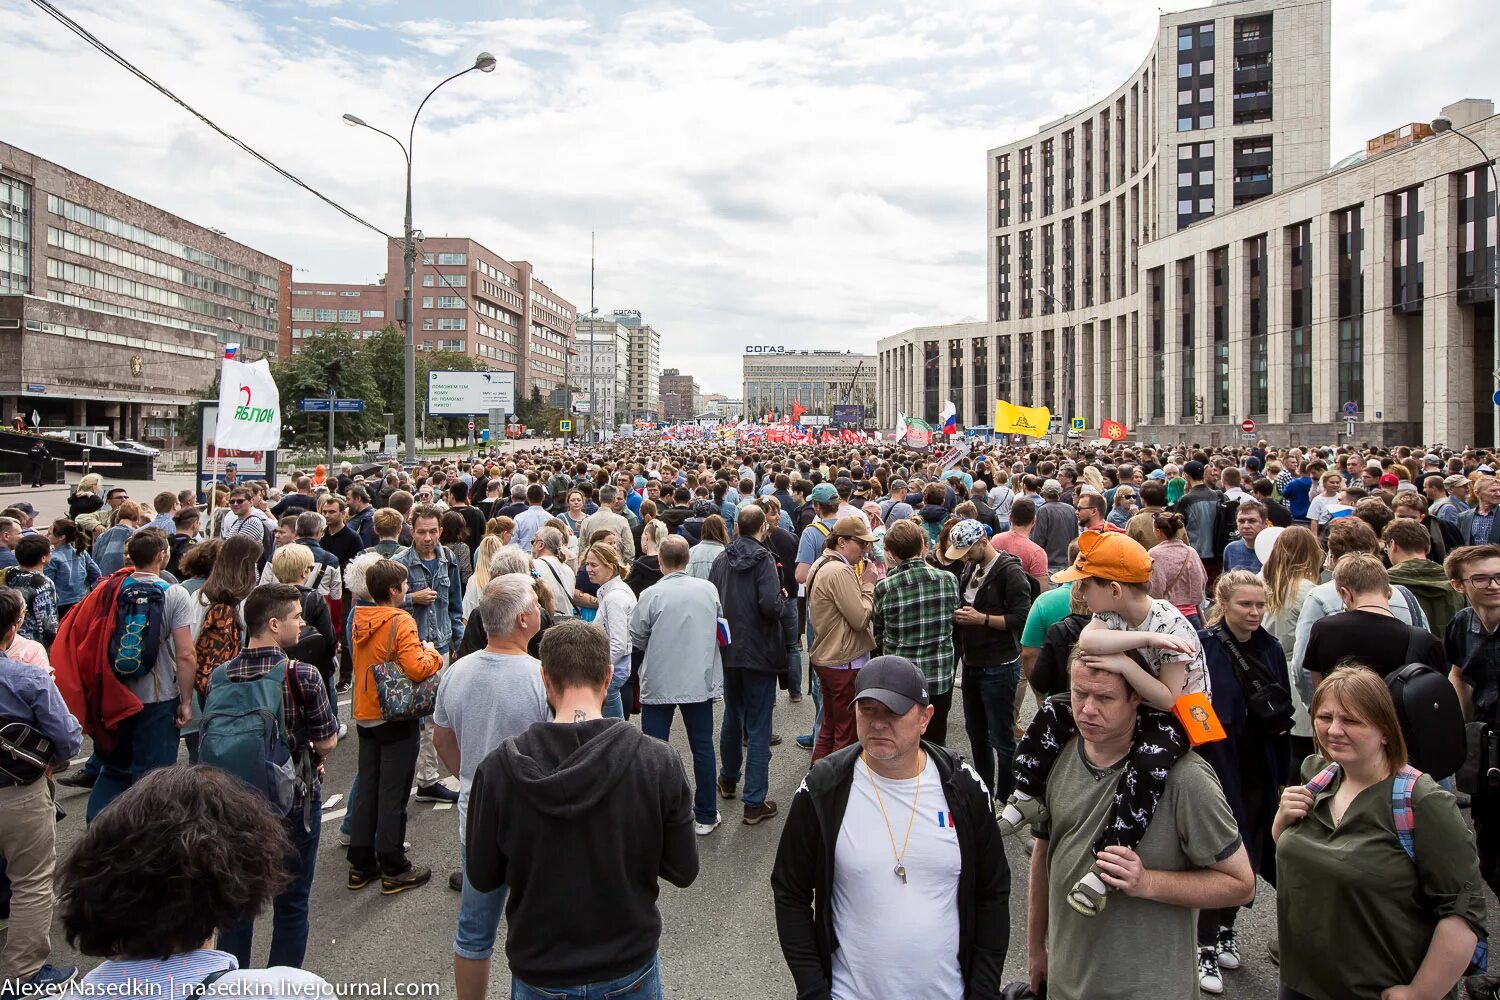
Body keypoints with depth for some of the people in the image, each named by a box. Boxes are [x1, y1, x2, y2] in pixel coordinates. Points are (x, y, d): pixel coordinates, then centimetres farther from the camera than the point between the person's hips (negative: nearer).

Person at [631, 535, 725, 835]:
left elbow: (637, 638, -4)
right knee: (703, 748, 13)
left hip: (659, 684, -3)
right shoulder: (709, 589, -5)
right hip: (700, 682, 3)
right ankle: (705, 816, 21)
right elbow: (719, 624, 10)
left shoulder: (652, 595, -15)